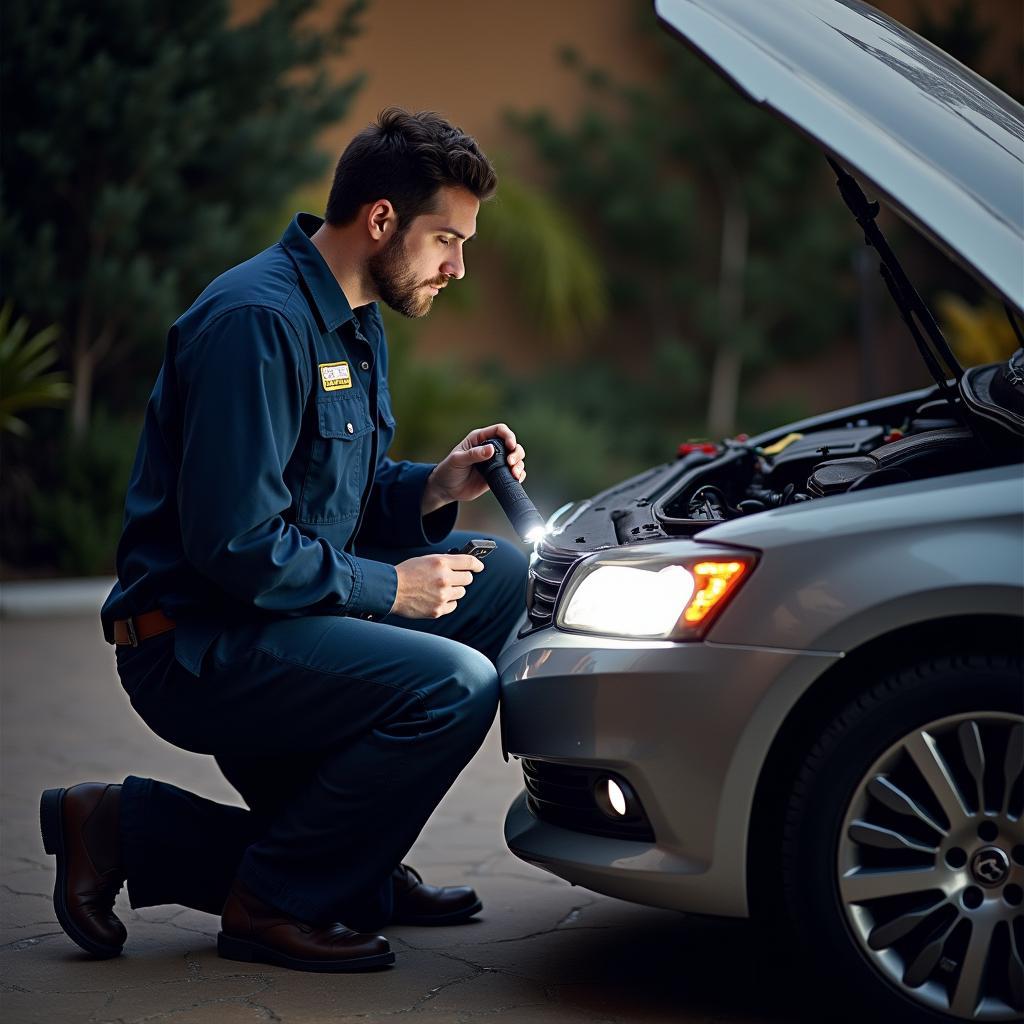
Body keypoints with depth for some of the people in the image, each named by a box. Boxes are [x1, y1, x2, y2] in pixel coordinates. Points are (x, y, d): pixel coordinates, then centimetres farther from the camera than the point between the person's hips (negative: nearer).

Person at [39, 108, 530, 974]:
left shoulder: (354, 323, 14)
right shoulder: (259, 321, -19)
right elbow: (234, 546, -24)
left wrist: (431, 489, 2)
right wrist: (389, 586, -14)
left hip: (288, 612, 10)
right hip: (195, 650, -10)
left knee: (501, 575, 10)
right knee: (454, 684, -25)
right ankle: (271, 905, -8)